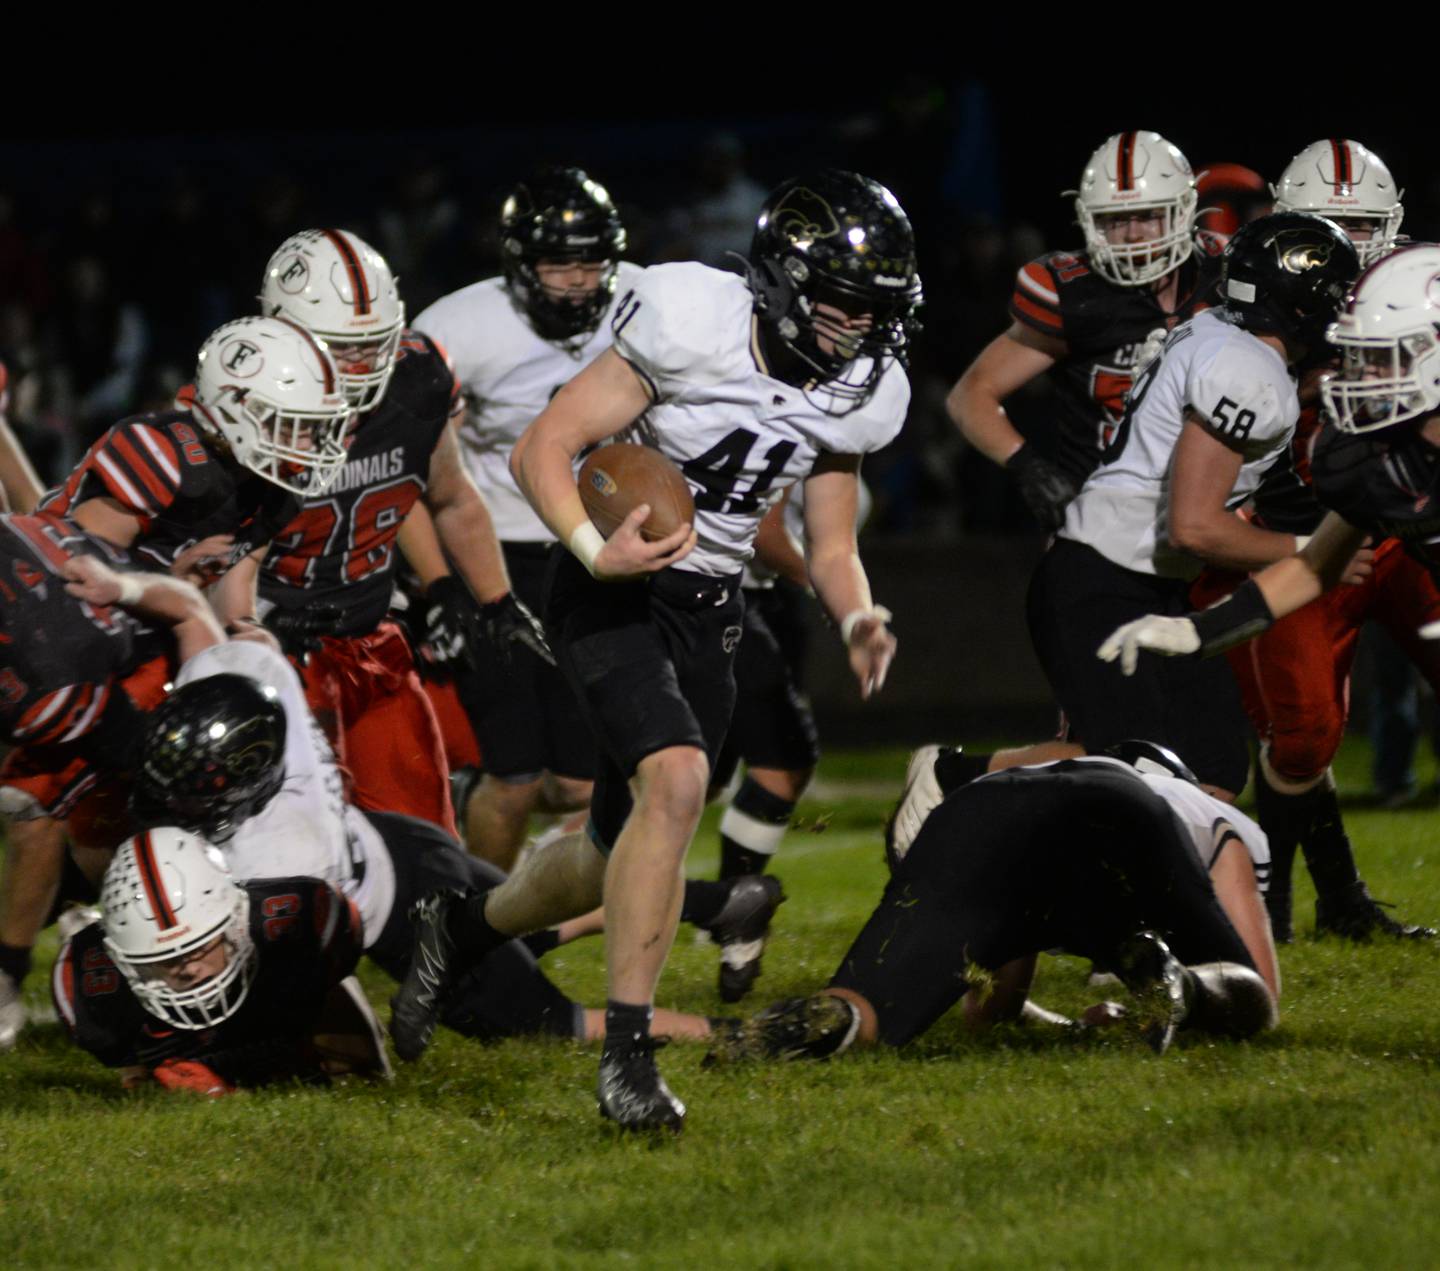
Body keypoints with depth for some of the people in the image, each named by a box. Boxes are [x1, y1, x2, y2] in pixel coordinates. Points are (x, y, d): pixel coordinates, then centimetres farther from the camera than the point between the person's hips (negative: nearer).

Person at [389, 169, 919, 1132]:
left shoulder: (857, 398, 0)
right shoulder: (693, 327, -20)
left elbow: (831, 546, 11)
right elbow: (542, 449, -16)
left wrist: (859, 619, -11)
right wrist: (596, 550, -33)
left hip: (710, 616, 7)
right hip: (613, 591, -7)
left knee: (623, 858, 12)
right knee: (677, 780, -30)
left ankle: (463, 932, 43)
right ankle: (629, 1054, -25)